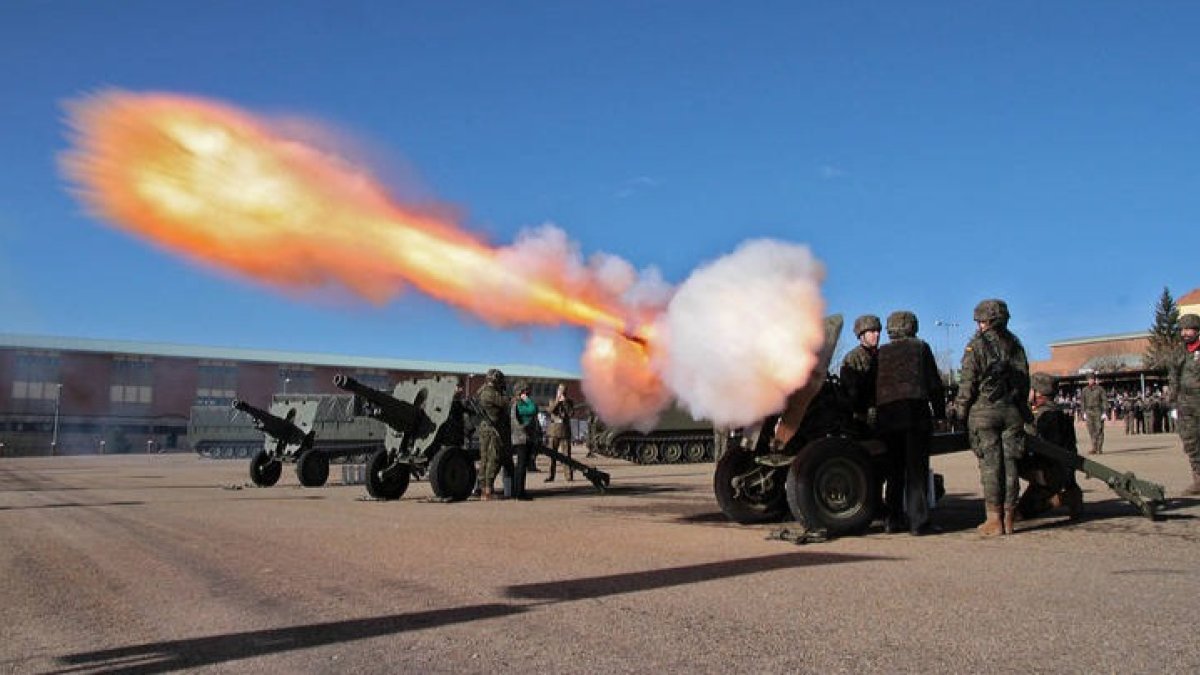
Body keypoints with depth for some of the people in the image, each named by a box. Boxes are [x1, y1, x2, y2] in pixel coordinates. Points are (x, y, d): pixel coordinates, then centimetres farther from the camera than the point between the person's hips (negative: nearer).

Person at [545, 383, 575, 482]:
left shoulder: (569, 402, 9)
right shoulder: (553, 401, 12)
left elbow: (571, 413, -6)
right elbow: (550, 410, -8)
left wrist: (565, 402, -9)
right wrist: (557, 401, -16)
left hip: (565, 430, -1)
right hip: (554, 430, 1)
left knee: (566, 453, -5)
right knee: (552, 453, -1)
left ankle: (569, 475, -4)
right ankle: (551, 475, 2)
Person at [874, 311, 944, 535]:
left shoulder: (880, 353, 14)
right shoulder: (920, 347, 8)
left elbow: (871, 387, 11)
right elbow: (934, 383, 5)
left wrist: (876, 412, 16)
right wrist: (939, 411, 9)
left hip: (886, 415, 3)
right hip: (916, 412, -3)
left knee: (894, 469, 11)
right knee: (917, 469, -1)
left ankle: (893, 520, 10)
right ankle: (918, 522, -4)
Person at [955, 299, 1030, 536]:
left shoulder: (976, 346, -5)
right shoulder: (1015, 346, 11)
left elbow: (968, 383, -7)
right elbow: (1024, 380, 14)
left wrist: (961, 410, 1)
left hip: (984, 411, -5)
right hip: (1012, 411, 5)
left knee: (990, 464, -3)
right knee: (1009, 463, 6)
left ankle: (994, 519, -3)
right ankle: (1009, 518, 9)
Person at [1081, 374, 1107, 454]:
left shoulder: (1100, 389, -4)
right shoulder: (1085, 390, 7)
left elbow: (1105, 401, -4)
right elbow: (1083, 401, 12)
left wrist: (1104, 412, -10)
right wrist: (1084, 412, 7)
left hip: (1098, 411, -3)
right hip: (1089, 411, 3)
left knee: (1099, 430, -1)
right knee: (1091, 430, 2)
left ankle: (1100, 449, 5)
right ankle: (1094, 448, 8)